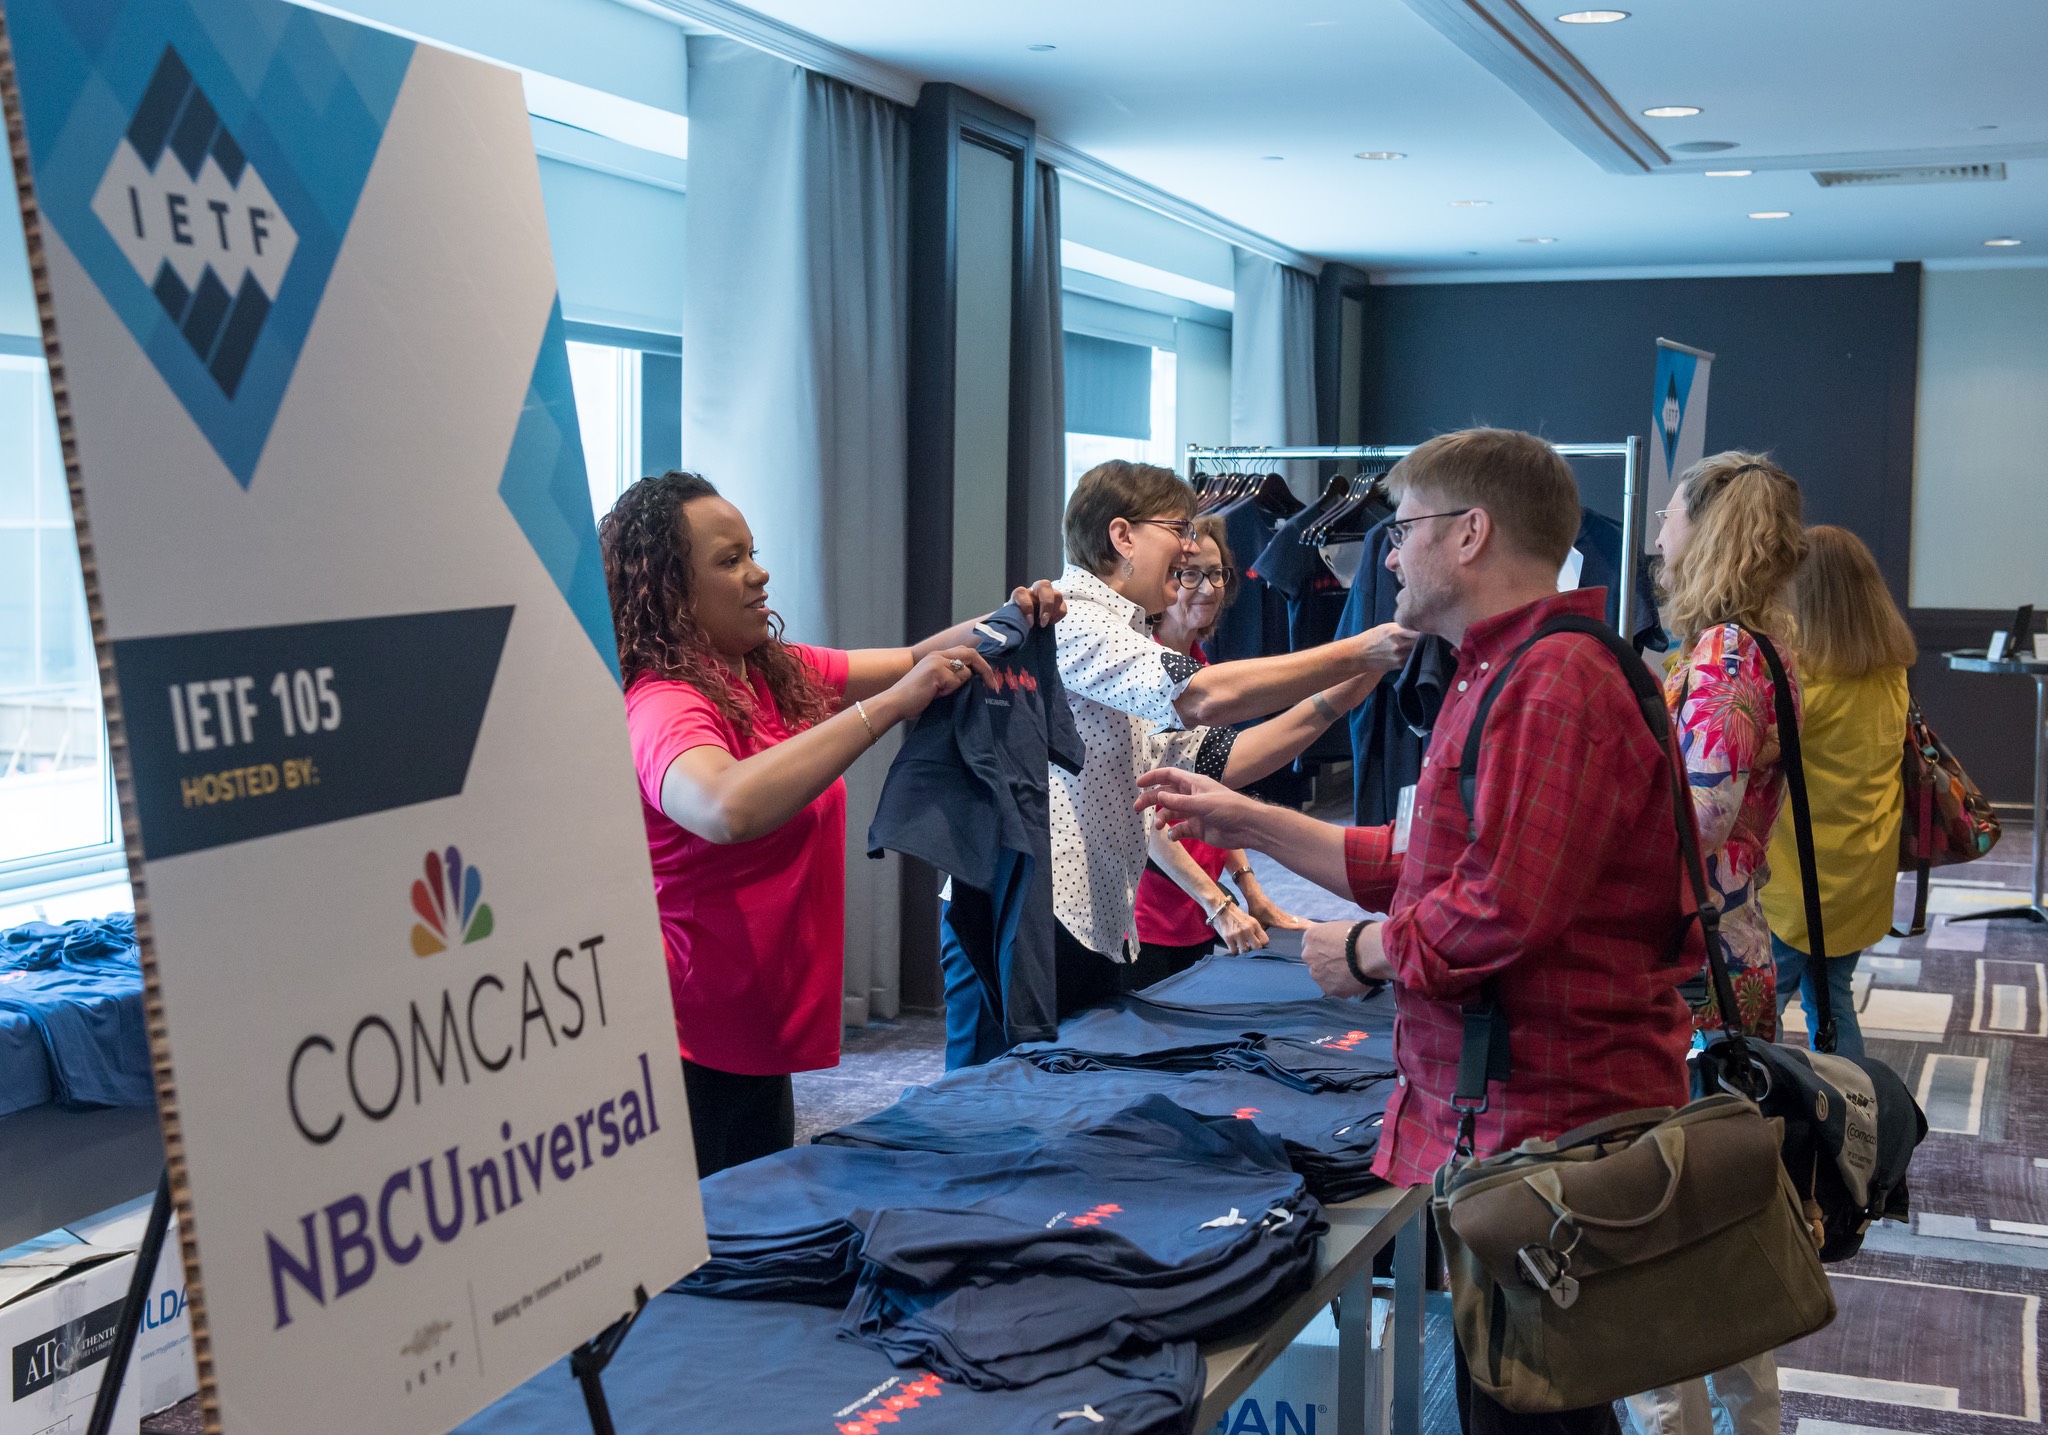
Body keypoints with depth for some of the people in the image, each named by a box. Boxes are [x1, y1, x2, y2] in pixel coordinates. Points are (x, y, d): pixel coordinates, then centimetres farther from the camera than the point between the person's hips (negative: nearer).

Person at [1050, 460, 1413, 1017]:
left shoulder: (1123, 635, 24)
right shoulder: (1066, 616, -10)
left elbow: (1211, 761, 18)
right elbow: (1205, 697, -24)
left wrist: (1334, 700, 7)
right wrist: (1355, 654, -15)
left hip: (1091, 925, 10)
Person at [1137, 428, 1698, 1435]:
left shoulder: (1557, 683, -19)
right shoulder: (1498, 675, 18)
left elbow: (1501, 909, -27)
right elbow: (1424, 869, 20)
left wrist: (1364, 953, -9)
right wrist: (1245, 822, 18)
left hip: (1549, 1120, -11)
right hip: (1496, 1119, 11)